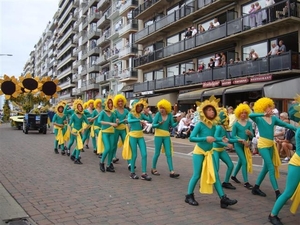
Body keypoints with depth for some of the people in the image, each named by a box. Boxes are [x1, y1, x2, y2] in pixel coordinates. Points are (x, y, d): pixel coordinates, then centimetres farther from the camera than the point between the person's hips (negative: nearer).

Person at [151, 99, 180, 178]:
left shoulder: (170, 115, -2)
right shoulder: (158, 114, -10)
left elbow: (172, 125, -2)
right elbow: (153, 125, -12)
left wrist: (177, 122, -19)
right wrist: (159, 124, -30)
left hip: (166, 136, 3)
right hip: (158, 135, -3)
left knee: (169, 154, 1)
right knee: (157, 153, 5)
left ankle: (171, 172, 1)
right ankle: (153, 169, 22)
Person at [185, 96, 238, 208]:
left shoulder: (213, 125, 1)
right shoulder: (200, 124, -16)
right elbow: (191, 138, -21)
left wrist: (221, 139, -3)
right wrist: (205, 138, -28)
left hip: (209, 153, 6)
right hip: (199, 152, -5)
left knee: (215, 175, 4)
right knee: (197, 175, -1)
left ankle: (223, 198, 6)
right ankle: (189, 196, 16)